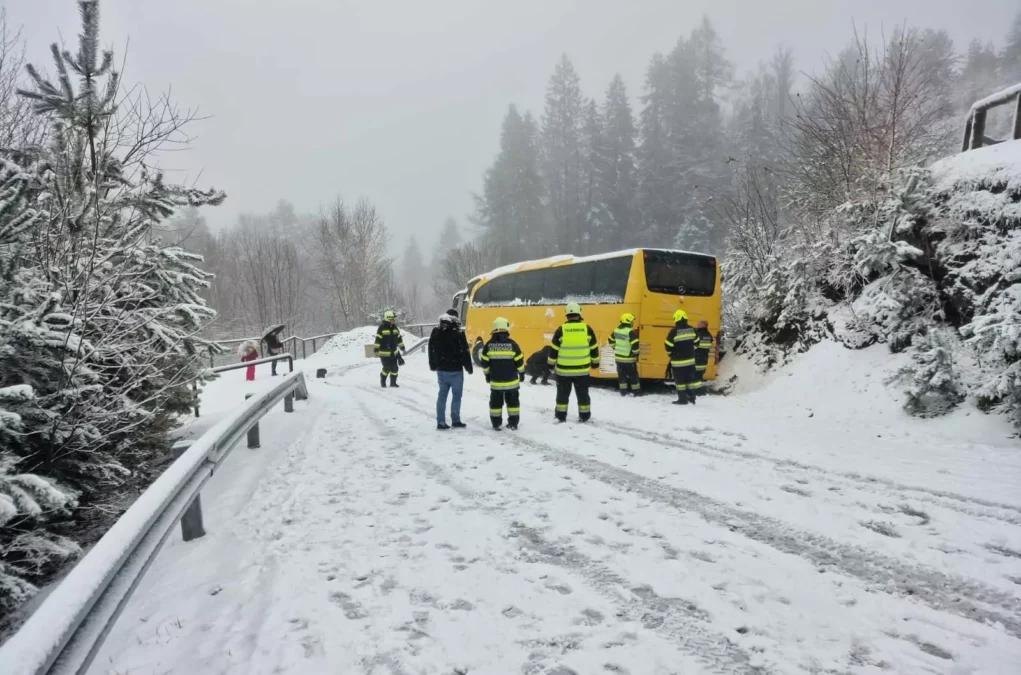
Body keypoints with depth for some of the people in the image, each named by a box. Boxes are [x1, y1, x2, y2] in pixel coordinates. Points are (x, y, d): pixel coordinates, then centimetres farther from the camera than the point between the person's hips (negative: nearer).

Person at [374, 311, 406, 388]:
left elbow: (399, 338, 20)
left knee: (394, 368, 4)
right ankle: (382, 381, 19)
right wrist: (376, 349, -18)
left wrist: (402, 347, 24)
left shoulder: (395, 328, 9)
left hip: (394, 352, 6)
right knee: (387, 368, -5)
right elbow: (378, 339, -14)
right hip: (384, 353, -6)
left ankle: (393, 382, 18)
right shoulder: (382, 328, -12)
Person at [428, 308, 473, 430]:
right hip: (455, 370, -5)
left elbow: (431, 349, 14)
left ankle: (441, 422, 9)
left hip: (441, 369, 5)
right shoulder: (458, 332, -13)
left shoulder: (436, 331, 5)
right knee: (456, 395, 5)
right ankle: (455, 421, 9)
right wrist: (468, 367, -1)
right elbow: (465, 351, -11)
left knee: (442, 394, 10)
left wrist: (433, 365, 24)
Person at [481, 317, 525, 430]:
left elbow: (485, 362, 0)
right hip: (511, 381, -1)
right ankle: (513, 423, 13)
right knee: (512, 402, 11)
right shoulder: (512, 344, -11)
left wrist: (487, 374, 15)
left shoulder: (488, 345, -6)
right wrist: (522, 373, 10)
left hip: (495, 381, 1)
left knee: (496, 402, 11)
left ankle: (496, 423, 14)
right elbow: (519, 361, -5)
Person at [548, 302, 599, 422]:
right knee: (583, 394, 14)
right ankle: (584, 416, 21)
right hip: (582, 370, 1)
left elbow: (553, 350, -4)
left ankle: (561, 416, 19)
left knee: (563, 394, 13)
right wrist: (595, 362, 18)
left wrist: (551, 364, 10)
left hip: (563, 370, -1)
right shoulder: (587, 329, -5)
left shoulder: (561, 330, -9)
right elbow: (594, 349, 4)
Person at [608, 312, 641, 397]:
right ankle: (637, 391, 13)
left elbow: (611, 340, 17)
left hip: (618, 357, 6)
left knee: (621, 375, 13)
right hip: (629, 358, -6)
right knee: (633, 375, 6)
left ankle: (623, 391, 16)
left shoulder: (616, 330, 4)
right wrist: (636, 353, -4)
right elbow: (635, 345, -22)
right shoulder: (630, 332, -19)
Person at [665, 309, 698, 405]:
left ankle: (682, 399, 6)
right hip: (690, 360, 6)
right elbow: (696, 343, 12)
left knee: (680, 380, 3)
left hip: (678, 361, -5)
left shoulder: (674, 331, -17)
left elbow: (668, 345, -12)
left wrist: (670, 354, 7)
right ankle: (691, 397, 23)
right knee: (690, 379, 16)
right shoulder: (692, 330, 1)